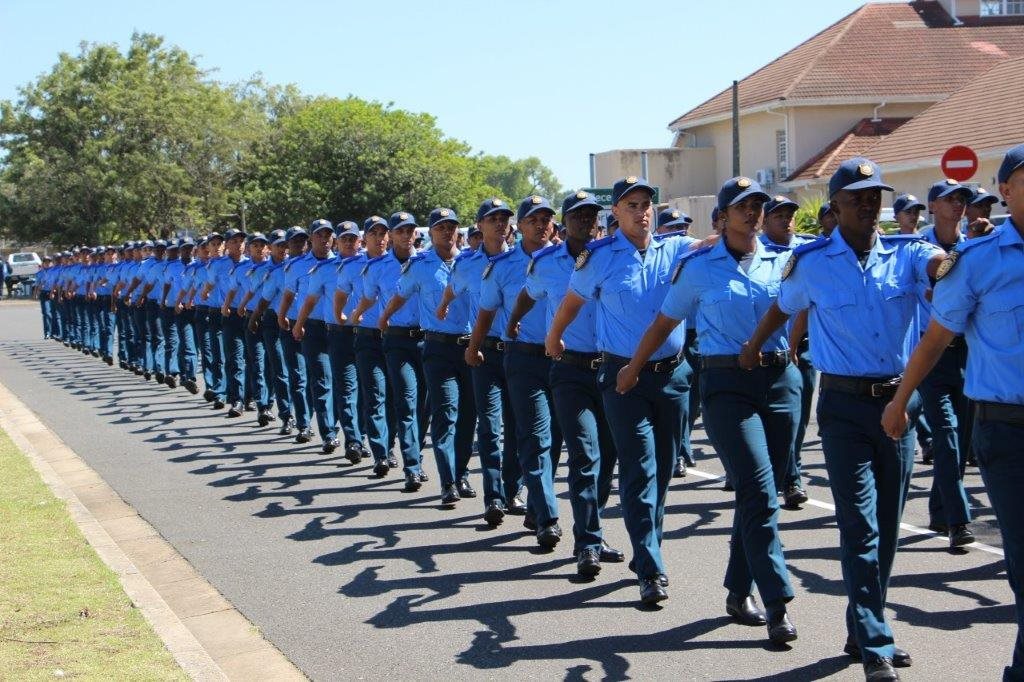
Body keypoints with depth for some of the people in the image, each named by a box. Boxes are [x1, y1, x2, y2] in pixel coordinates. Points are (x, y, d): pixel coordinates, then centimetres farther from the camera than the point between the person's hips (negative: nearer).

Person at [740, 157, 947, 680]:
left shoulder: (904, 253, 1)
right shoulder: (811, 262, -1)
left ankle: (864, 631, 25)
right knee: (860, 528, -6)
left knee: (886, 528, 11)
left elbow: (943, 265, -19)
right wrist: (751, 349, 28)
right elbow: (782, 308, 16)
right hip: (845, 406, -3)